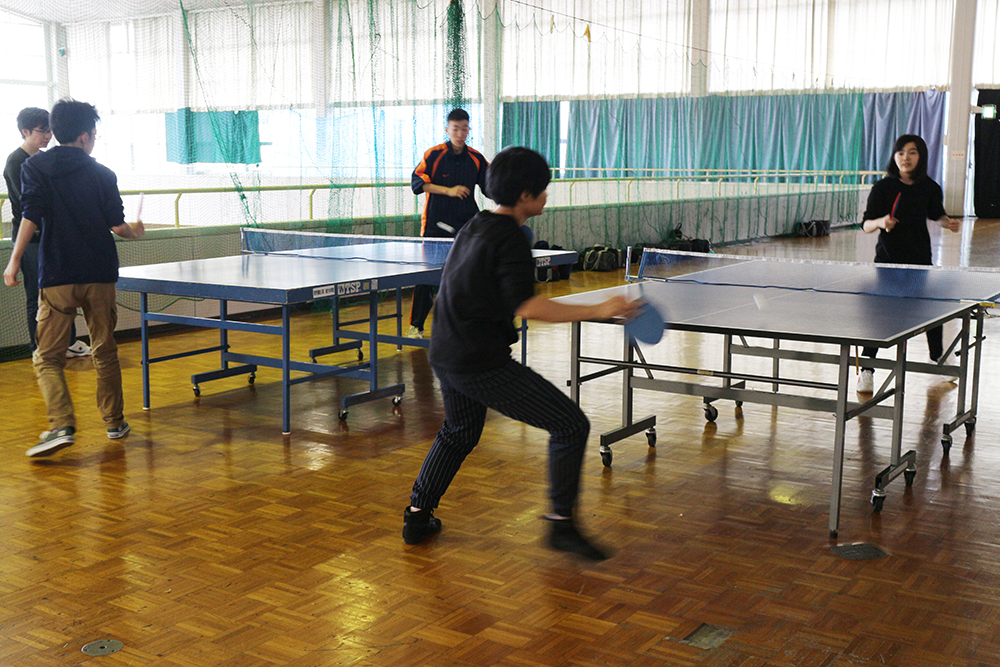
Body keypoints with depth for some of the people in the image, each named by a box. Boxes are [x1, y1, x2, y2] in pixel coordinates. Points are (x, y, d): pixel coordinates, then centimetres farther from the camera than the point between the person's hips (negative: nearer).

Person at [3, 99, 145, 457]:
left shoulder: (34, 167, 1)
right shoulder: (102, 174, 4)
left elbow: (31, 215, -11)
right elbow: (117, 225, 1)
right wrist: (135, 231, 23)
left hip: (56, 278, -2)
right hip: (100, 275, 2)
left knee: (48, 357, 1)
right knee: (105, 352, 15)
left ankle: (62, 426, -16)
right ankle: (114, 422, 21)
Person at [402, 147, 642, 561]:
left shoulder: (473, 227, 13)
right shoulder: (509, 239, -15)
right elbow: (527, 307, -27)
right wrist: (597, 311, -29)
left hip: (443, 356, 10)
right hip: (482, 364, -10)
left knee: (459, 432, 32)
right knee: (570, 424, -3)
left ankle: (417, 516, 36)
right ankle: (562, 524, 2)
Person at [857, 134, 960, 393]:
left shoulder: (930, 188, -2)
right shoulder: (883, 188, -11)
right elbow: (866, 225, -13)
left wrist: (947, 223, -4)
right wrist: (881, 222, -32)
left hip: (921, 258, 3)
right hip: (888, 258, -3)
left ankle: (937, 357, 38)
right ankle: (866, 371, -4)